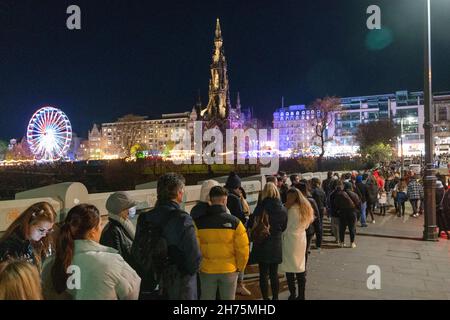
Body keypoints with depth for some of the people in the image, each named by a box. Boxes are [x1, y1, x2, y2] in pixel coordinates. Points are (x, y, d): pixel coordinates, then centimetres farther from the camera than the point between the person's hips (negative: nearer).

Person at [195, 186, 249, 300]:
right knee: (228, 298, 16)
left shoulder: (199, 222, -10)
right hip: (229, 270, -1)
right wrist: (239, 267, 4)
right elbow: (243, 249, -12)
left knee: (207, 298, 17)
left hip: (207, 270, 1)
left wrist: (198, 265, 6)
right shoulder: (234, 222, -13)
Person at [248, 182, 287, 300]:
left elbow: (251, 224, -10)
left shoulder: (261, 206, -16)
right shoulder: (283, 209, -3)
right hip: (276, 245, 4)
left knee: (263, 273, 8)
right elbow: (284, 227, 7)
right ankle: (275, 297, 23)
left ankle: (265, 297, 13)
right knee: (274, 273, 15)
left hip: (262, 244, -3)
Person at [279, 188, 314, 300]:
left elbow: (285, 226, -13)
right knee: (300, 268, 12)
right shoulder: (306, 208, 6)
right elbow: (306, 225, 13)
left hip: (290, 241, -7)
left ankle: (293, 295, 7)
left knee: (290, 269, 2)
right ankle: (301, 295, 18)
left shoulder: (292, 209, -16)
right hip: (301, 240, 7)